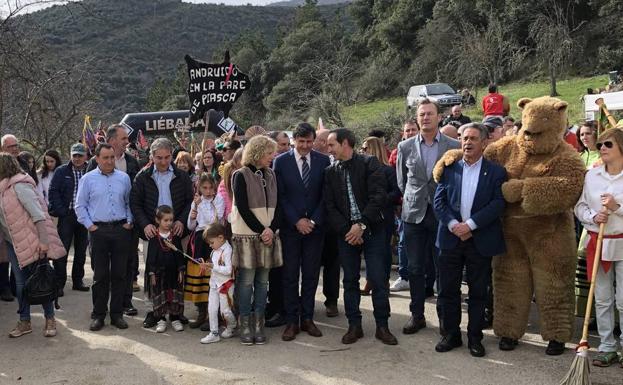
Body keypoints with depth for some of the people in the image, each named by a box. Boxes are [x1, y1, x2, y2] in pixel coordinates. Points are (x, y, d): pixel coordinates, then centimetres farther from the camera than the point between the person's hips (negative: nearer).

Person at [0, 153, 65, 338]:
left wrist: (43, 241, -26)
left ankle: (50, 319, 15)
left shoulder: (19, 186, -16)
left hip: (31, 242, -7)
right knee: (21, 284, 10)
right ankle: (24, 322, 19)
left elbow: (38, 215, -21)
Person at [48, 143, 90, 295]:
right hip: (66, 216, -2)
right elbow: (53, 192, -2)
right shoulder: (61, 172, 1)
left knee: (81, 251, 11)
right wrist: (61, 211, -10)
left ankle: (78, 280, 22)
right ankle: (59, 283, 5)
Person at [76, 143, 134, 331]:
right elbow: (80, 206, 4)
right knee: (100, 275, 3)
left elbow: (129, 202, 12)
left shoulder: (124, 178, 7)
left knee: (119, 274, 5)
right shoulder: (88, 179, 2)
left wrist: (129, 222, 2)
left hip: (121, 230, 2)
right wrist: (90, 225, -3)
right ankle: (98, 314, 12)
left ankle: (117, 314, 14)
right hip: (99, 230, -2)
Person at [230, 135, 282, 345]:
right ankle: (245, 326, 6)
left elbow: (276, 206, 9)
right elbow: (242, 208, -9)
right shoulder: (241, 175, -4)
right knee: (246, 281, -3)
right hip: (247, 235, -5)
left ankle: (258, 325, 12)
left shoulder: (271, 175, 12)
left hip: (268, 235, 5)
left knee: (262, 281, 5)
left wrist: (271, 229, -6)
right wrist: (261, 231, -12)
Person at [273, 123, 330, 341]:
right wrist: (297, 221, -10)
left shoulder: (323, 161, 3)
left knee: (311, 274, 6)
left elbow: (325, 195, 2)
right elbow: (280, 196, -3)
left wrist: (314, 220, -7)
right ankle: (292, 321, 9)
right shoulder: (281, 162, -1)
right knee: (290, 275, 2)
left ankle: (307, 318, 15)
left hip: (315, 225, 1)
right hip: (290, 226, -1)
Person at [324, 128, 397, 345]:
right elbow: (330, 207, 3)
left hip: (372, 230, -3)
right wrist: (346, 229, -9)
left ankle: (382, 326, 11)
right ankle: (354, 326, 19)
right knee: (350, 280, 8)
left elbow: (379, 197, -13)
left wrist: (362, 224, -17)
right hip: (346, 233, 3)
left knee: (378, 279, -2)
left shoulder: (369, 163, -4)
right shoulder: (330, 172, 7)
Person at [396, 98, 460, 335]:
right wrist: (410, 200, 10)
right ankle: (417, 315, 18)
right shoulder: (405, 147, 4)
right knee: (415, 268, 6)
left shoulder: (454, 147, -1)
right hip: (413, 215, 2)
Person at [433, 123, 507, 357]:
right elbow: (439, 201, 2)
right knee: (448, 290, 7)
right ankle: (450, 334, 20)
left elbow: (498, 204, -9)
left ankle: (475, 337, 20)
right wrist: (453, 224, -13)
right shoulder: (449, 169, 7)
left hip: (480, 240, -2)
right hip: (451, 238, 2)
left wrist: (470, 224, -17)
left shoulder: (496, 172, 0)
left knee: (478, 292, 8)